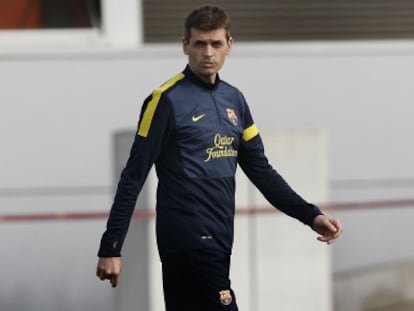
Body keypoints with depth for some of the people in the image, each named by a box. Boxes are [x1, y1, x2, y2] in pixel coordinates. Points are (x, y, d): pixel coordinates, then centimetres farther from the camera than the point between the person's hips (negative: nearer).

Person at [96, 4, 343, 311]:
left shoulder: (234, 99, 13)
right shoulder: (167, 100, -8)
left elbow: (261, 170, 18)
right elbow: (133, 177, -9)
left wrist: (311, 215, 9)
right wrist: (111, 248, -12)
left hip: (218, 241, 7)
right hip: (188, 240, -7)